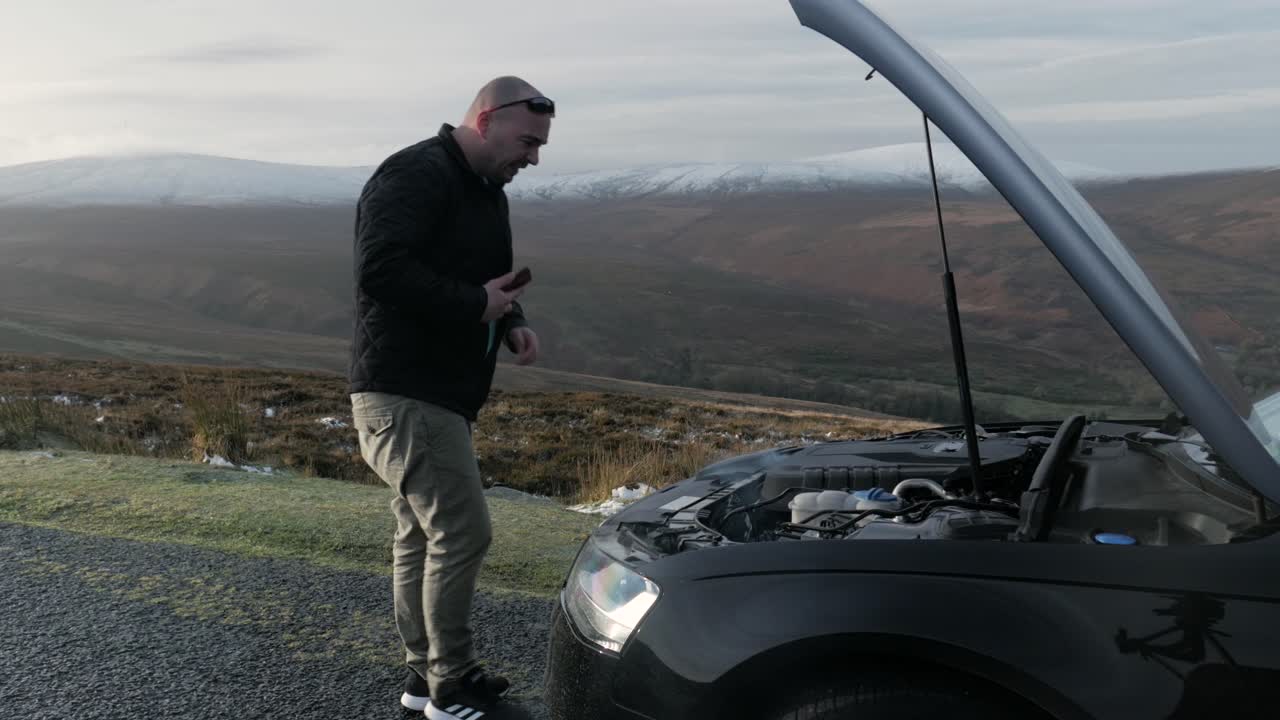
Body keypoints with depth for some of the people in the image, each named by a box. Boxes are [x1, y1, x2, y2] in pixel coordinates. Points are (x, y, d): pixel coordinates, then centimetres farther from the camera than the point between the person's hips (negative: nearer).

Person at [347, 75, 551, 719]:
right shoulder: (415, 175, -14)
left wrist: (512, 321, 3)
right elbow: (380, 270, -27)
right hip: (403, 395, -10)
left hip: (441, 396, 10)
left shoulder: (486, 190, 17)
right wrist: (475, 305, -20)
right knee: (462, 534, -8)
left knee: (422, 534, 15)